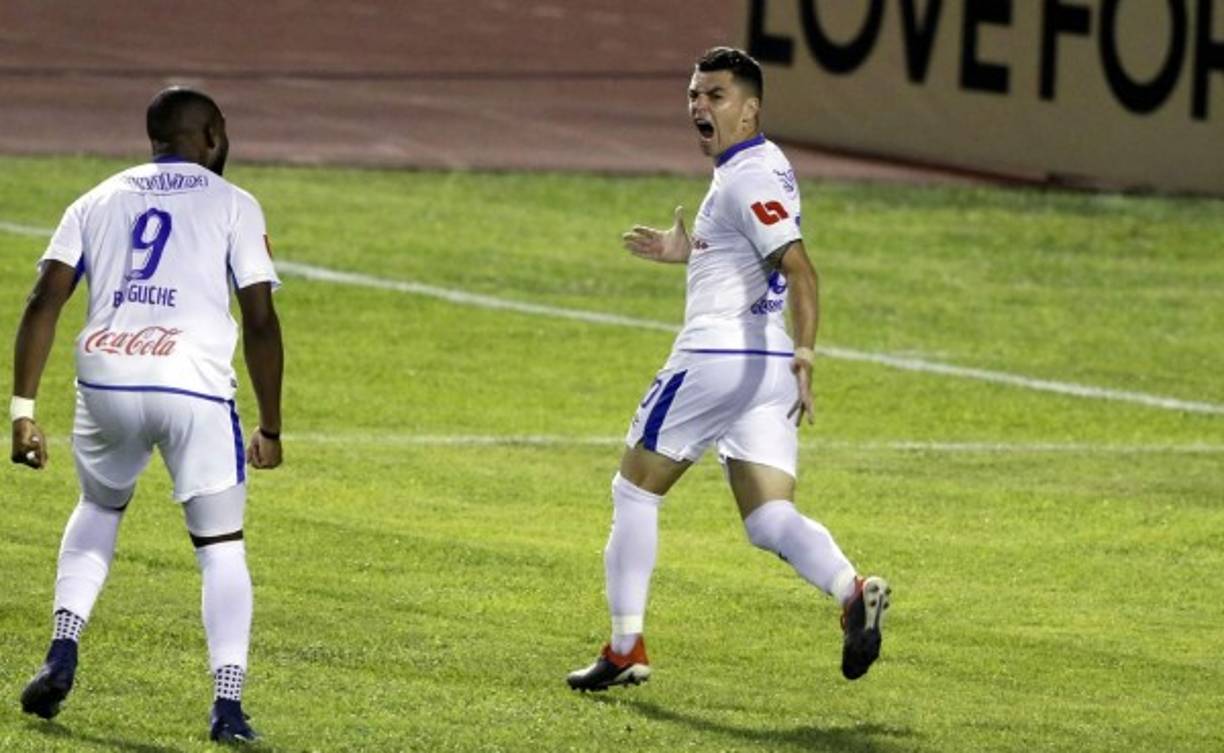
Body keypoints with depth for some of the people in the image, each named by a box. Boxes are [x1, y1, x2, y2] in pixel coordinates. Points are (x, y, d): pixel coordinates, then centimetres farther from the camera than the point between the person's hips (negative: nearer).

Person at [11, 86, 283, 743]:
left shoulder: (100, 201, 18)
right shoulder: (233, 204, 11)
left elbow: (44, 302, 6)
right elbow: (260, 322, 2)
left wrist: (23, 409, 5)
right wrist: (270, 428, 9)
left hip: (105, 381, 3)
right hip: (194, 390, -3)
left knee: (98, 509, 29)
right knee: (221, 545, 8)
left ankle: (61, 657, 14)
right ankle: (228, 704, -5)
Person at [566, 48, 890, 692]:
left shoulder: (747, 177, -13)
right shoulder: (767, 169, 17)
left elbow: (798, 267, -24)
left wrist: (805, 354, -34)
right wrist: (689, 253, 28)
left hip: (715, 358, -9)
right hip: (768, 369, 9)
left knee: (634, 493, 7)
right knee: (769, 520, 2)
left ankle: (625, 649, 10)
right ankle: (852, 591, -26)